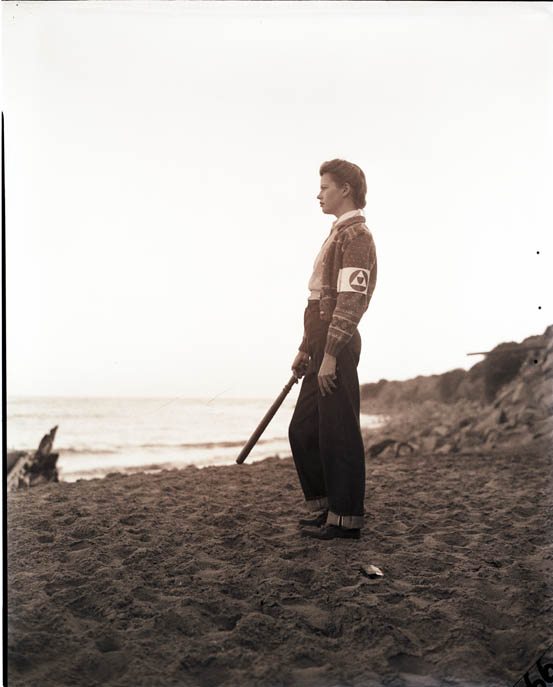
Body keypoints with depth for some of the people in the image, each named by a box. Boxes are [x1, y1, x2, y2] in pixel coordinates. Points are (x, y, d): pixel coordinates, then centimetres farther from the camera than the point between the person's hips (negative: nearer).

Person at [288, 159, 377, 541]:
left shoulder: (355, 235, -11)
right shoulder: (339, 234, 21)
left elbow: (350, 302, -20)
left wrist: (330, 355, -23)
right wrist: (306, 349, 23)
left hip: (337, 351, -10)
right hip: (323, 351, 10)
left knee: (339, 436, -4)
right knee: (303, 430, 14)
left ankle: (346, 521, 6)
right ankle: (327, 507, 24)